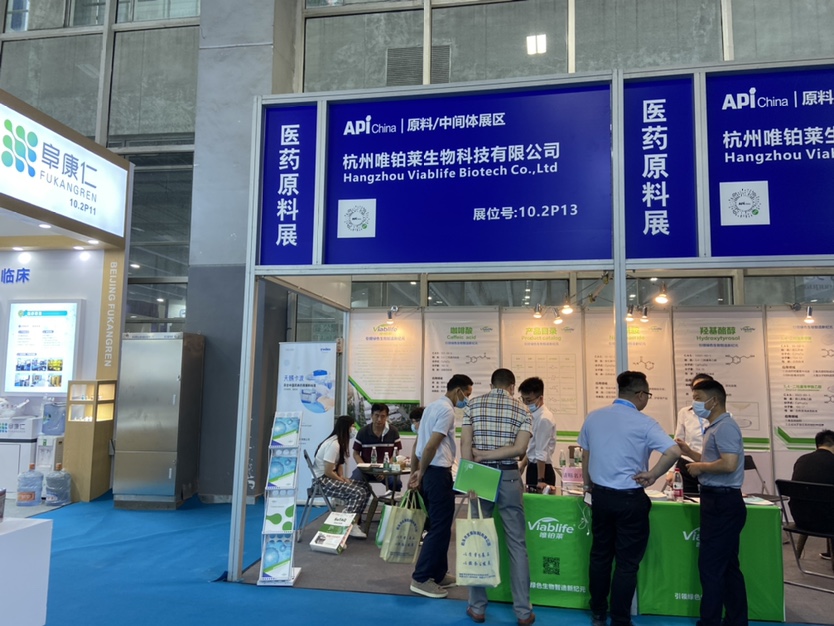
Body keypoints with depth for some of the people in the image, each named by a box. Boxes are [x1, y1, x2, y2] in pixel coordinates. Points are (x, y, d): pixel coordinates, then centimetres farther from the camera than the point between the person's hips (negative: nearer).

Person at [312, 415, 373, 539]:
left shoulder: (339, 442, 8)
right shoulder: (334, 444, -22)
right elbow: (328, 472, -22)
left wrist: (343, 478, -3)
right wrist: (342, 480, -9)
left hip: (331, 477, 10)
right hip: (323, 480, -10)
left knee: (366, 487, -1)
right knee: (358, 492, -23)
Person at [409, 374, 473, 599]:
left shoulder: (433, 406, 16)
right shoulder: (447, 410, -14)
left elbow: (419, 443, 18)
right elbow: (431, 446, -21)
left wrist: (415, 472, 19)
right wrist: (421, 473, -9)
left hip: (428, 472, 10)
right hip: (438, 472, -10)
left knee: (438, 525, 17)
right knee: (440, 527, -2)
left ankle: (438, 574, 27)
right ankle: (421, 578, 4)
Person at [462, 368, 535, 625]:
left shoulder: (472, 405, 4)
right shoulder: (523, 411, 3)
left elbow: (465, 443, -5)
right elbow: (520, 448, -11)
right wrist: (488, 455, -8)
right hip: (509, 478, -1)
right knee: (517, 544, 7)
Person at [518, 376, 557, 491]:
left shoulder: (544, 419, -20)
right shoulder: (535, 416, 7)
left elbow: (542, 453, -21)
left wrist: (540, 480, -19)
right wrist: (522, 465, 19)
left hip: (541, 469, -9)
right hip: (534, 467, 9)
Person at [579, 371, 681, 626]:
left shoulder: (593, 417, 1)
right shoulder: (644, 423, -12)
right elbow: (674, 452, -22)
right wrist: (652, 475, -10)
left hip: (600, 495, 5)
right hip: (630, 499, -5)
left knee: (600, 555, 17)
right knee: (627, 562, 7)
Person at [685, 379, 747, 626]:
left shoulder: (724, 427, -17)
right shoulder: (717, 427, 16)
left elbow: (728, 464, -28)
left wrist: (700, 467, -14)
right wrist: (689, 452, 12)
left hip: (723, 503, -11)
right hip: (720, 502, 11)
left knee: (710, 566, -3)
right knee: (727, 566, 16)